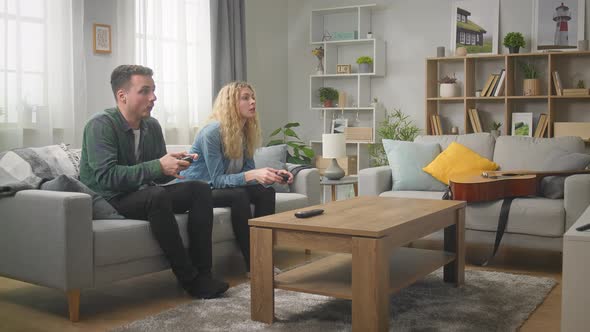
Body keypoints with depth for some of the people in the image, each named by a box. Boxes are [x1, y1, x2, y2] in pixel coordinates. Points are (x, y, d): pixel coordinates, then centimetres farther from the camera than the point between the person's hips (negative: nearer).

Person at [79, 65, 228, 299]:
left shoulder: (152, 126, 5)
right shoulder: (100, 126, -16)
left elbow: (160, 176, 8)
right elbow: (106, 177, -28)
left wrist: (174, 164, -15)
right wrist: (158, 167, -31)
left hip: (141, 196, 8)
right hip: (106, 201, -7)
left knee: (200, 189, -9)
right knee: (157, 196, -35)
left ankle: (202, 273, -15)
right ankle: (189, 279, -25)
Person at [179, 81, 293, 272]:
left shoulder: (245, 132, 2)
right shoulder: (212, 132, -23)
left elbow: (249, 171, 1)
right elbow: (217, 179, -26)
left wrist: (274, 175, -18)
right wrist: (252, 175, -39)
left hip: (216, 189, 8)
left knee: (267, 192, -13)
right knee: (239, 195, -32)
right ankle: (252, 266, -26)